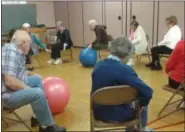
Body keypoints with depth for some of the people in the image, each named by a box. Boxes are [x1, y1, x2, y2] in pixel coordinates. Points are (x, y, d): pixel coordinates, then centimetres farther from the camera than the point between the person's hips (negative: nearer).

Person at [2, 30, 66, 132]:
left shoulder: (16, 51, 8)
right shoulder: (11, 51, -23)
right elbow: (10, 81, -30)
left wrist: (31, 74, 18)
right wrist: (29, 89, -19)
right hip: (9, 94, -12)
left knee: (37, 79, 22)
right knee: (37, 93, -29)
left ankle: (39, 117, 18)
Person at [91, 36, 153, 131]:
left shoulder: (98, 65, -5)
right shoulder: (125, 70, -25)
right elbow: (147, 92, -26)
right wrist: (141, 105, -6)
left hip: (99, 112, 6)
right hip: (119, 115, -6)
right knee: (144, 98, 23)